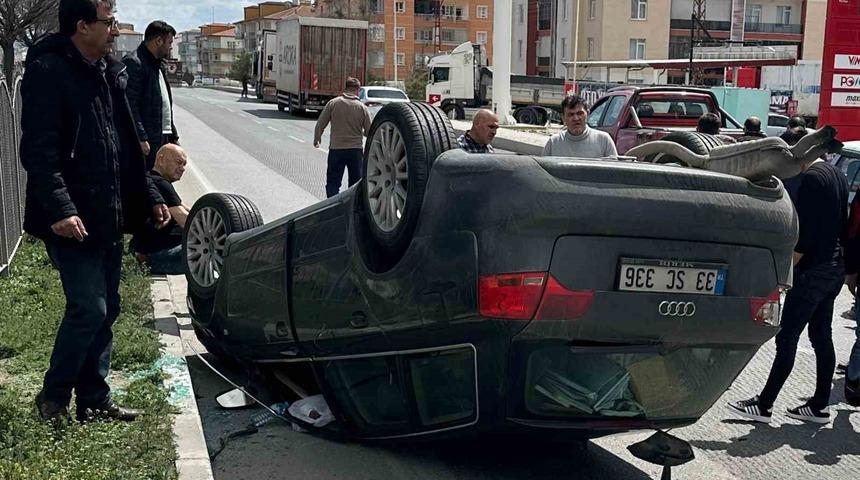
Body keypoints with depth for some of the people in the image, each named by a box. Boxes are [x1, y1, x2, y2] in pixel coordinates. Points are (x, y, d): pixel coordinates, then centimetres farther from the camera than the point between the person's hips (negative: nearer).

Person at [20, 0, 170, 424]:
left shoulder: (108, 73, 14)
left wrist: (150, 197, 16)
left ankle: (94, 401, 22)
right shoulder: (48, 71, -12)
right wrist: (59, 209, -27)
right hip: (73, 221, -8)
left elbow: (126, 148, 19)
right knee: (89, 309, -8)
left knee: (105, 310, 11)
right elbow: (38, 149, -19)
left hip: (108, 218, 8)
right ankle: (53, 398, 11)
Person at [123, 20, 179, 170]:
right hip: (146, 141, -10)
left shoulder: (158, 65, 21)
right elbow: (130, 106, -18)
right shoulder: (133, 63, -10)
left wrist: (173, 136, 21)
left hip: (163, 140, 10)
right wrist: (141, 139, -22)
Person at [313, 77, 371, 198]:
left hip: (336, 149, -1)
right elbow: (369, 132, 1)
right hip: (355, 150, 1)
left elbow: (320, 124, -2)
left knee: (333, 184, 4)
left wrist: (316, 140, 16)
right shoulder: (362, 107, -2)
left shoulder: (333, 103, -4)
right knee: (356, 184, 13)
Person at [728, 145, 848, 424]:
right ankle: (819, 406, 18)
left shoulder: (812, 178, -16)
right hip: (834, 270, 10)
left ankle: (764, 405, 0)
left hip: (812, 272, -9)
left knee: (787, 339, -5)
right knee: (822, 338, 13)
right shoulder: (837, 176, 12)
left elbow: (804, 235, -21)